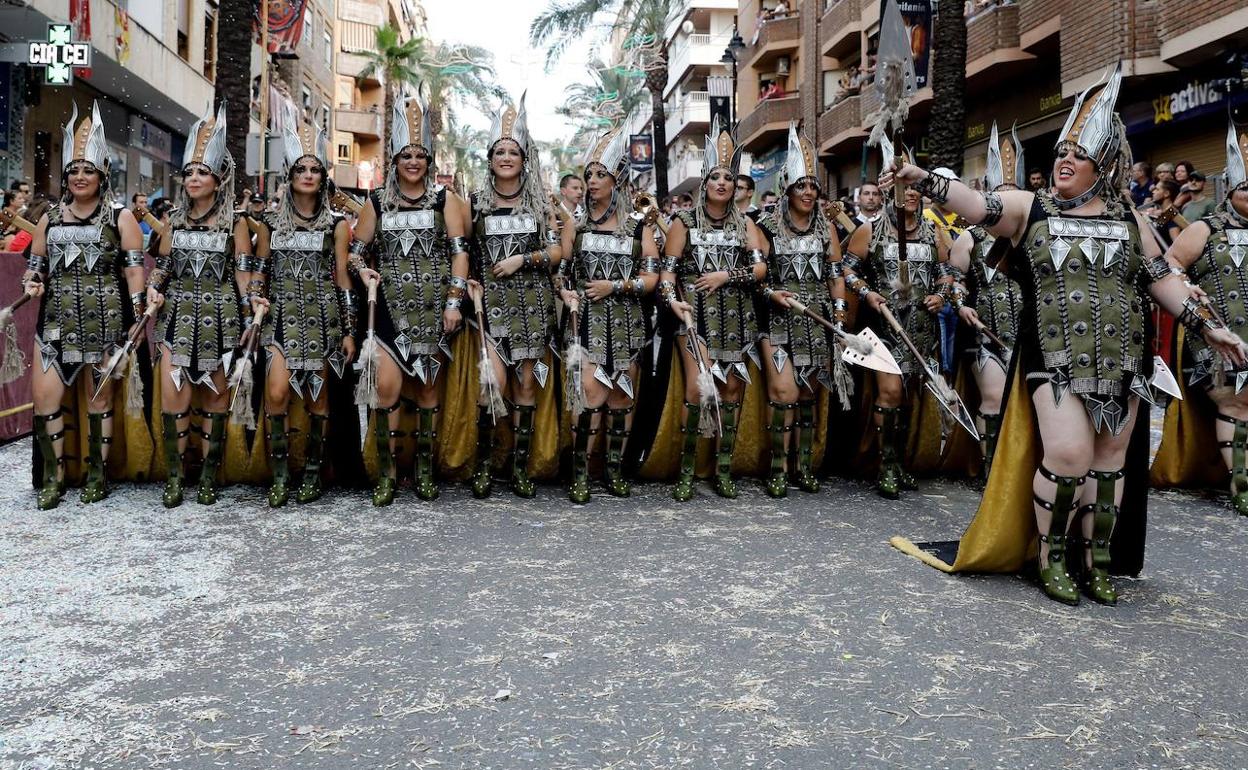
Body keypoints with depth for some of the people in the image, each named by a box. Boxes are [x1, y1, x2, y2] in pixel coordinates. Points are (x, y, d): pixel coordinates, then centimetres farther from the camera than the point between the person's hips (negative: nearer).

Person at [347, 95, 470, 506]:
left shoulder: (444, 199, 4)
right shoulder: (377, 201, 9)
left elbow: (460, 250, -1)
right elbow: (357, 248, 14)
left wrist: (454, 301, -9)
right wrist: (362, 270, -8)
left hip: (433, 305, -1)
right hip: (391, 305, 1)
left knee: (427, 385, 7)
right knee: (387, 384, -10)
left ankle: (425, 470, 18)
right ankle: (386, 472, 2)